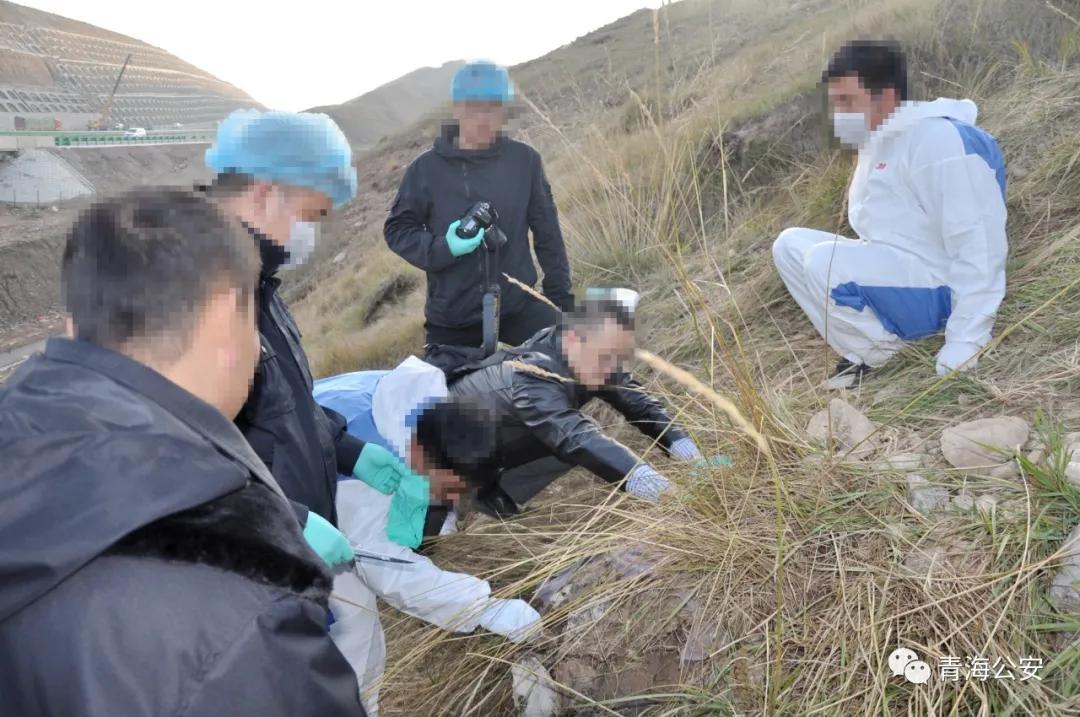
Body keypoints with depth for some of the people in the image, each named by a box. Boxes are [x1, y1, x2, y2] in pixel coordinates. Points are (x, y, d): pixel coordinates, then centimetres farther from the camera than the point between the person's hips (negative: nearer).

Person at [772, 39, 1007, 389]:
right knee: (790, 244, 2)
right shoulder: (878, 140, 12)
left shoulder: (937, 139, -19)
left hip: (935, 289, -10)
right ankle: (864, 351, -4)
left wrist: (965, 341, -25)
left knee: (825, 261, -30)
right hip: (889, 272, 10)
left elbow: (978, 241, -22)